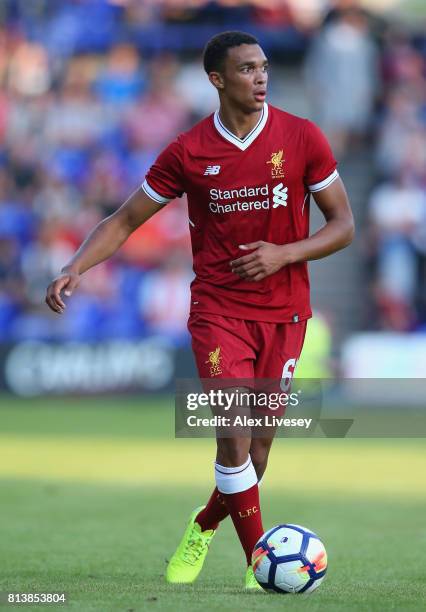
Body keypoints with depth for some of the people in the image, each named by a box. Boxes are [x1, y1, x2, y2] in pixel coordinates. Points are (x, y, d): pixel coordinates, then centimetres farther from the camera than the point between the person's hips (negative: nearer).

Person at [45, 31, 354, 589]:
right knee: (235, 434, -16)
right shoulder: (188, 152, -3)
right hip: (218, 308, -1)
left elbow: (343, 226, 2)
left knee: (262, 434, 5)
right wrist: (75, 268, -10)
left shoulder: (301, 137, -2)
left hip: (284, 309, 1)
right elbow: (126, 220, 5)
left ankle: (206, 524, 33)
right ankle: (260, 563, -7)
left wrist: (284, 254, -14)